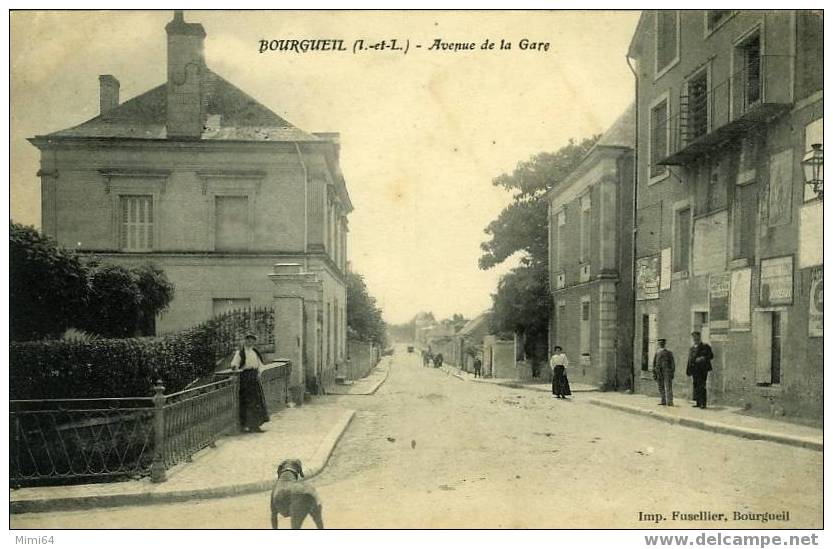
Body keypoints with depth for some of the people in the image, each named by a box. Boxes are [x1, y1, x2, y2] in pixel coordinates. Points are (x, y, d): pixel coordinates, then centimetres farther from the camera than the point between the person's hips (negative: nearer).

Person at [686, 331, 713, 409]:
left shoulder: (705, 347, 4)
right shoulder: (691, 349, 18)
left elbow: (711, 355, -1)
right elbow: (689, 360, 17)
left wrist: (703, 358, -18)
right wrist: (688, 371, 12)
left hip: (703, 369, -5)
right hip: (694, 370, 5)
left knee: (701, 386, -10)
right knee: (696, 386, 4)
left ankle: (703, 403, -7)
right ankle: (698, 402, 9)